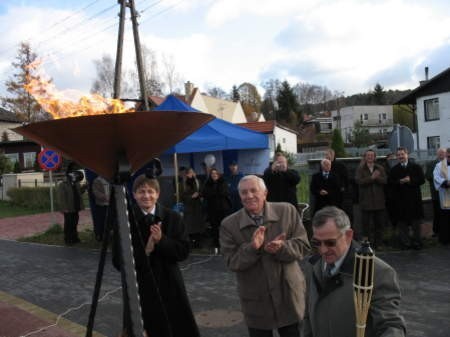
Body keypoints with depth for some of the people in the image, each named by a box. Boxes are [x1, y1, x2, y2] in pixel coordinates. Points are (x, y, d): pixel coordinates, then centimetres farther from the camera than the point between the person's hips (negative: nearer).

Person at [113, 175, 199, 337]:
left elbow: (184, 251, -5)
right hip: (139, 290, -1)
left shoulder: (173, 217, -2)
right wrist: (145, 251, -21)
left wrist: (162, 240, -19)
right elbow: (118, 262, -8)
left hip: (170, 287, 2)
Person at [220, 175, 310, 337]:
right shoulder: (229, 224, -8)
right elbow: (231, 262, -11)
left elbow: (303, 246, -6)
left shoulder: (287, 211, -6)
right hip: (255, 301, 0)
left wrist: (282, 247, -26)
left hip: (289, 295, 1)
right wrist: (252, 247, -28)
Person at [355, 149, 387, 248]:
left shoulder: (380, 168, 12)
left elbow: (385, 181, -1)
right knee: (366, 223, -2)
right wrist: (371, 178, -17)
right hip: (366, 201, -2)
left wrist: (376, 177, -17)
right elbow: (358, 181, -11)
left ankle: (378, 244, 15)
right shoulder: (360, 169, 5)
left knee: (379, 223, 6)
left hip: (379, 201, 2)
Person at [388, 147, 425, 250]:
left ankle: (417, 242, 17)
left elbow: (422, 180, -3)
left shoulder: (416, 167, 5)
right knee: (402, 222, 3)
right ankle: (405, 243, 12)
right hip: (400, 200, 1)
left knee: (416, 222, 7)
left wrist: (410, 180, -16)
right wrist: (399, 182, -16)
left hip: (414, 198, -1)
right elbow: (389, 182, 0)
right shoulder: (394, 169, 8)